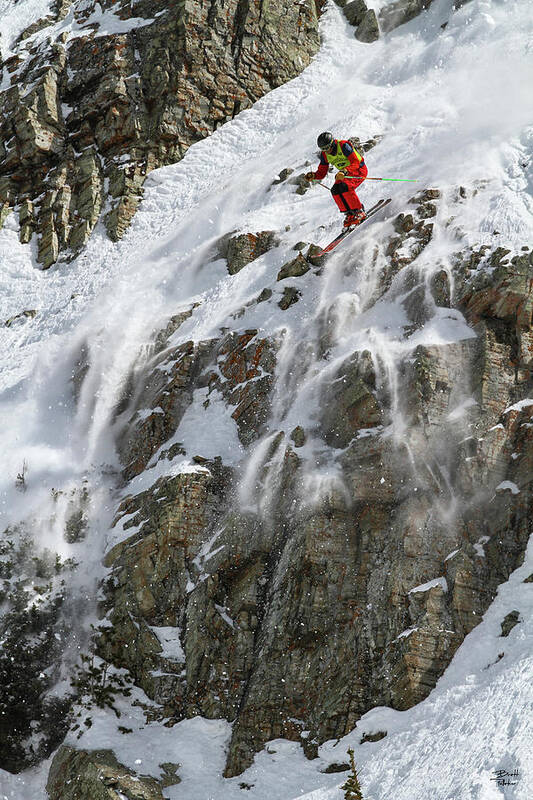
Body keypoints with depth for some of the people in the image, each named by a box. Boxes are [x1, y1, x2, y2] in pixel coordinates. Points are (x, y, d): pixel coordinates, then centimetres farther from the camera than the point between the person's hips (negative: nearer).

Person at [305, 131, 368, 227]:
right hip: (345, 173, 7)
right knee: (335, 190, -18)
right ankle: (349, 214, -9)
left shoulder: (343, 146, -26)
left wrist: (345, 171, -47)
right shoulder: (325, 155, -6)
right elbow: (321, 173, 2)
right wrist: (313, 176, -20)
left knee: (344, 187, -29)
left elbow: (356, 163, -31)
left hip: (359, 170, -7)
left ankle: (359, 212, -18)